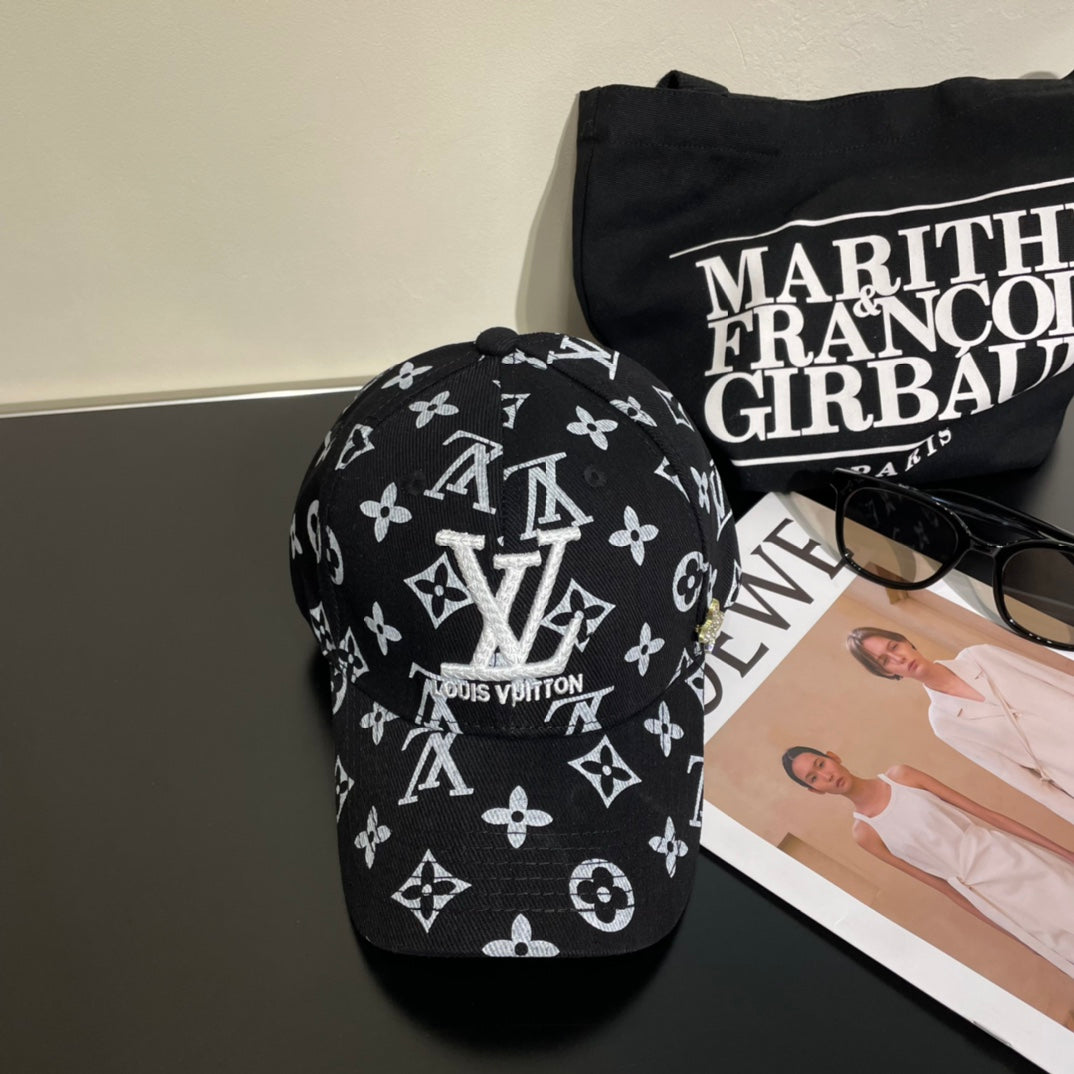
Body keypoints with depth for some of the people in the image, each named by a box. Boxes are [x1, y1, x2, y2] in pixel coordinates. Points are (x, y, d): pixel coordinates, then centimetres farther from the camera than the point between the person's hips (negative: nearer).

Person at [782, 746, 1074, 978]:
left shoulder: (900, 775, -6)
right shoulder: (864, 833, -7)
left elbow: (982, 811, -3)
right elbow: (939, 884, -1)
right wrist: (1003, 926, 0)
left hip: (1005, 855, 2)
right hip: (989, 892, -1)